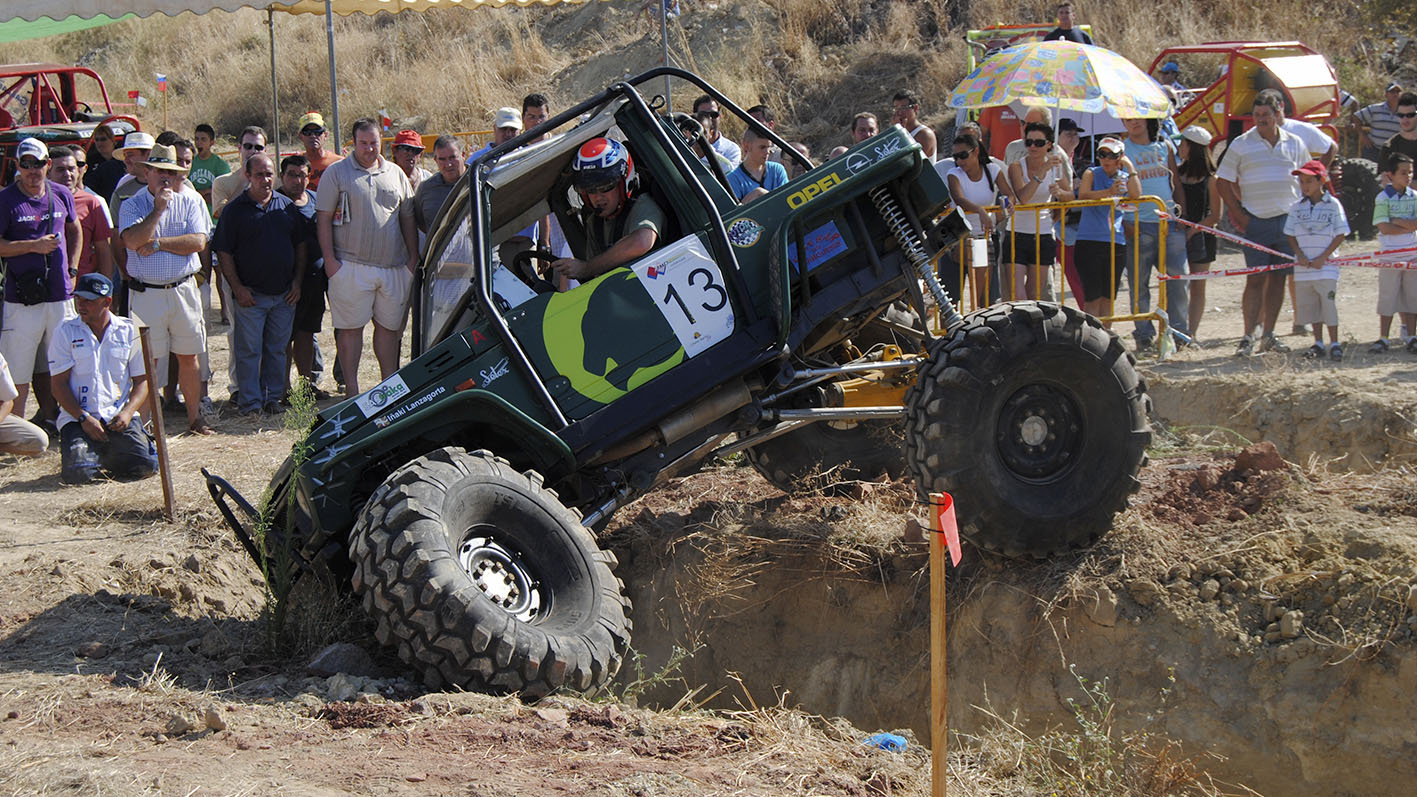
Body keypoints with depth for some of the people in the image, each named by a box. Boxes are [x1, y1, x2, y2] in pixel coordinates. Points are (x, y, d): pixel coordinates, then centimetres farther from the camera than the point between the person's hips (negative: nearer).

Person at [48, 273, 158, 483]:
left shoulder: (130, 331, 7)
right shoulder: (65, 332, 2)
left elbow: (142, 380, 9)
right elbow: (59, 385, 0)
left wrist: (127, 413, -10)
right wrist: (84, 419, -14)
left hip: (119, 417, 1)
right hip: (77, 417, -1)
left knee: (146, 466, -21)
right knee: (78, 473, -27)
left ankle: (110, 456, 12)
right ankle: (92, 454, 11)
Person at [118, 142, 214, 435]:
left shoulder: (190, 202, 5)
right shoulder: (132, 205, 1)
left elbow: (198, 241, -7)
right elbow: (132, 240, -17)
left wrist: (158, 243, -12)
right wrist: (158, 209, -16)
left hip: (184, 288, 2)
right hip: (146, 292, -2)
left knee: (188, 356, 7)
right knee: (147, 358, -1)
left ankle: (194, 416, 16)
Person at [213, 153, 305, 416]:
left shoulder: (287, 206, 9)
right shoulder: (235, 209, -2)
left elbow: (300, 245, 15)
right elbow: (224, 253, -3)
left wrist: (298, 281, 5)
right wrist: (237, 288, -10)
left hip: (285, 294, 4)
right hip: (251, 295, -3)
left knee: (277, 349, 10)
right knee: (248, 351, -2)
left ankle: (273, 397, 19)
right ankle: (250, 402, 3)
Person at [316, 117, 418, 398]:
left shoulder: (395, 174, 14)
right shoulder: (337, 173, 2)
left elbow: (408, 219, 18)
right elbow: (324, 219, -1)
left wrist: (413, 258, 11)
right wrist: (329, 259, -9)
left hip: (394, 266, 4)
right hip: (351, 266, -4)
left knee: (389, 326, 8)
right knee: (350, 327, -2)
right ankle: (351, 389, 2)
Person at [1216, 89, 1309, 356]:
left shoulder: (1294, 144, 8)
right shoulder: (1241, 144, 0)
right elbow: (1224, 183, 1)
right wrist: (1239, 215, -6)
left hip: (1288, 221, 3)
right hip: (1256, 222, -3)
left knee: (1278, 277, 6)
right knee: (1256, 279, -8)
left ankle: (1269, 335, 13)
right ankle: (1248, 337, -7)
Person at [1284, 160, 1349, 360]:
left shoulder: (1333, 205, -2)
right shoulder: (1297, 207, 8)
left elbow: (1340, 234, -3)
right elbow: (1290, 234, 10)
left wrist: (1323, 257, -11)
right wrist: (1300, 255, -7)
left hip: (1326, 266, -4)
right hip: (1304, 267, 4)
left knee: (1328, 303, -7)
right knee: (1309, 305, 7)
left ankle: (1334, 344, 1)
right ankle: (1318, 343, 17)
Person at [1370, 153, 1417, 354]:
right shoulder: (1383, 198, -5)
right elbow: (1383, 227, -14)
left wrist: (1397, 221, -15)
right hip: (1389, 254, -3)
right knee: (1387, 297, 0)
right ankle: (1383, 339, 6)